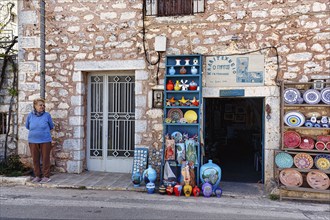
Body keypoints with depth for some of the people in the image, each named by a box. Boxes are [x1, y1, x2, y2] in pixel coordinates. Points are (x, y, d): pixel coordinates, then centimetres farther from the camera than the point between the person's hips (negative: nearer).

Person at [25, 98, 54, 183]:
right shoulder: (30, 115, 1)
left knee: (45, 159, 3)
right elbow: (27, 126, 18)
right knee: (35, 159, 9)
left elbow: (51, 126, 9)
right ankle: (37, 176, 21)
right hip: (33, 141, 2)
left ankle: (46, 176, 12)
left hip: (45, 141, -2)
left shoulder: (47, 115, -5)